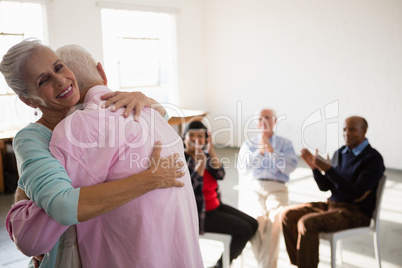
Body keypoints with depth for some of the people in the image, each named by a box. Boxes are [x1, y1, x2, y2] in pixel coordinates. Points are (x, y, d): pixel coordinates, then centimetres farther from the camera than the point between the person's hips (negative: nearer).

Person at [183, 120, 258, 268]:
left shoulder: (206, 155, 6)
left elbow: (220, 174, -9)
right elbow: (190, 188, -27)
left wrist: (211, 150, -17)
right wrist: (200, 162, -29)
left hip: (215, 205, 8)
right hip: (199, 213, -8)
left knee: (253, 224, 4)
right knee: (244, 230, -14)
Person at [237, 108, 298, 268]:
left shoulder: (285, 144, 21)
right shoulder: (248, 144, 24)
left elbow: (291, 167, 2)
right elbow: (242, 169, 6)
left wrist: (271, 150, -7)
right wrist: (259, 151, -4)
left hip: (277, 188, 0)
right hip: (252, 187, 1)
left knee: (275, 218, -33)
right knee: (257, 217, -32)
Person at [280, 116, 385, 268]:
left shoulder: (373, 159, -12)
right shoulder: (339, 153, 10)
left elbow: (355, 193, -22)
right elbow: (325, 187, 10)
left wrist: (329, 169, -27)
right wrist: (315, 168, -9)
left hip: (356, 213, -8)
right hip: (331, 204, 8)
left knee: (307, 223, -28)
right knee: (288, 214, -6)